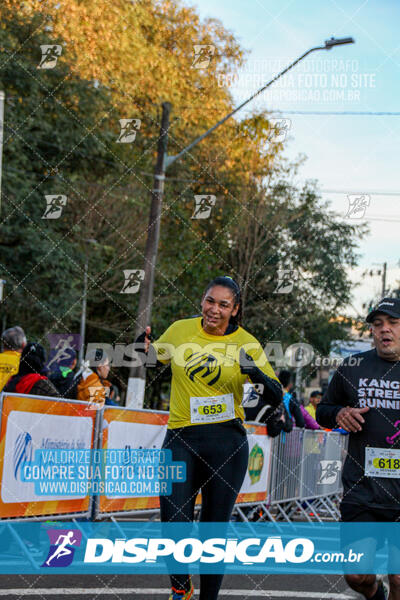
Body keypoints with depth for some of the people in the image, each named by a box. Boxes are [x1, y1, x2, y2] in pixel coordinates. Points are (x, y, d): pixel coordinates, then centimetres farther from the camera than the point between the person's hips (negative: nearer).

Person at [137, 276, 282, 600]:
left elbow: (277, 398, 0)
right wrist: (144, 347, -4)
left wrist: (258, 375, -20)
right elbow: (152, 358, 19)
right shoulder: (180, 331, 3)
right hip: (181, 439, 1)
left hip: (228, 441, 0)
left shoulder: (246, 343, -1)